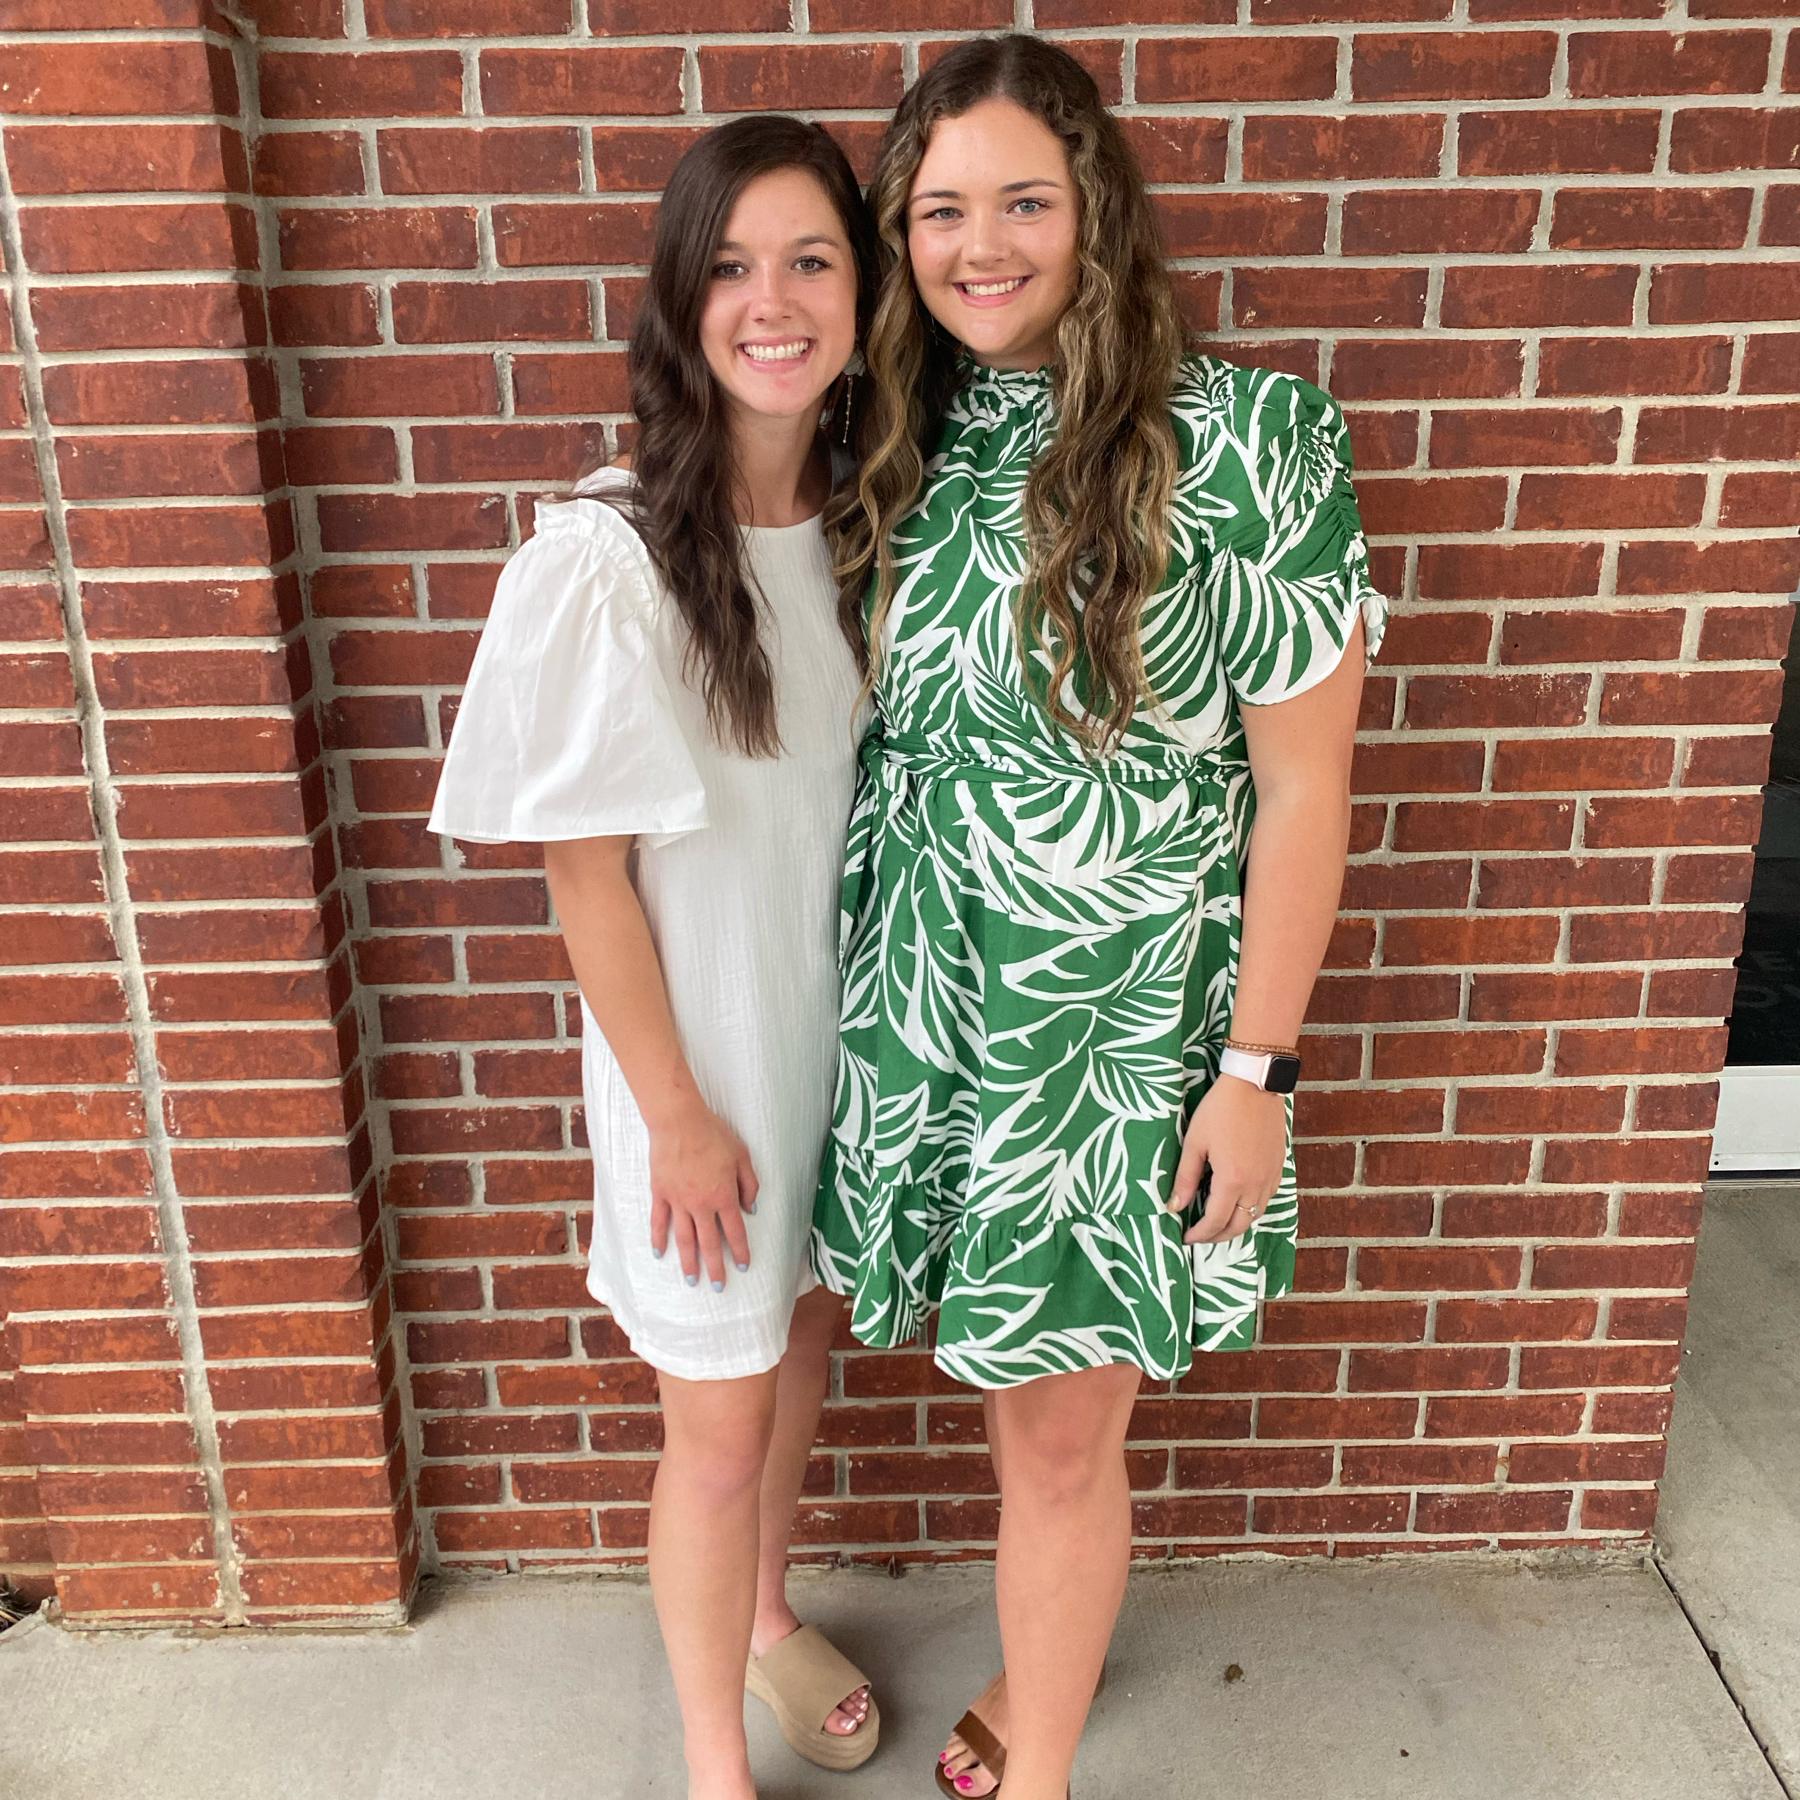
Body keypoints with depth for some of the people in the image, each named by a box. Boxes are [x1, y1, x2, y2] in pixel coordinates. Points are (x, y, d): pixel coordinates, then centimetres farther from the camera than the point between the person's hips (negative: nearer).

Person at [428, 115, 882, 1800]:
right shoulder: (603, 557, -22)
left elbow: (883, 788, 6)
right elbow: (585, 868, -17)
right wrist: (676, 1111, -13)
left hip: (845, 1022, 6)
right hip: (703, 1051, -5)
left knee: (802, 1334, 24)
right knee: (720, 1418, 10)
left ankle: (765, 1615, 53)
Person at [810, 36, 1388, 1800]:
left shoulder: (1243, 442, -12)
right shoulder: (908, 446, 2)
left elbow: (1302, 785, -10)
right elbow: (878, 741, 8)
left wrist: (1259, 1068, -10)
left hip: (1121, 1041, -4)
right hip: (924, 1021, 4)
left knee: (1058, 1436, 9)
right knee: (1024, 1410, 19)